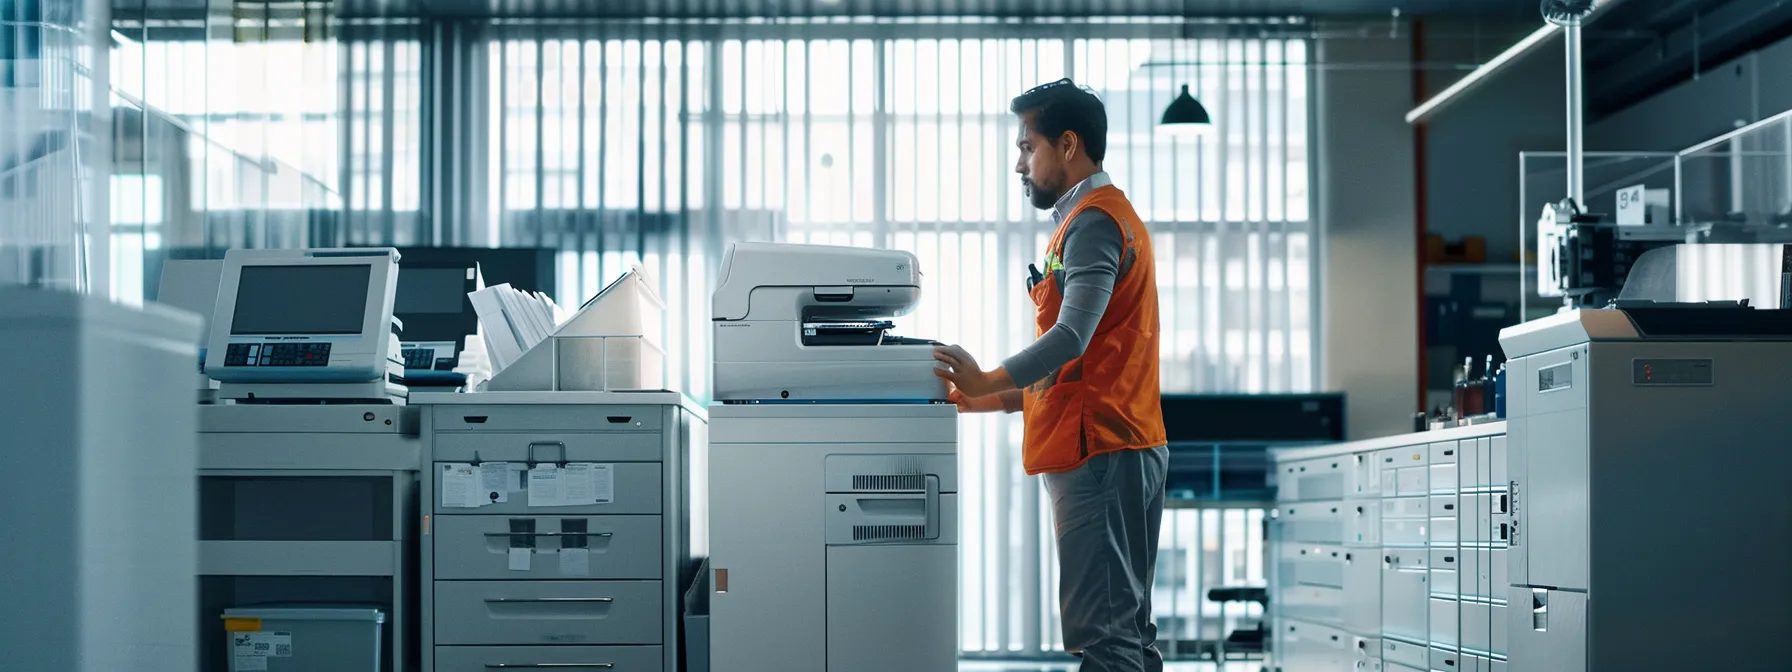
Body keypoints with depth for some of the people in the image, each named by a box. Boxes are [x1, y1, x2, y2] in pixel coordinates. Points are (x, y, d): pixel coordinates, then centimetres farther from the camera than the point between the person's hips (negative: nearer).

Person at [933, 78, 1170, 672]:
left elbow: (1071, 337, -23)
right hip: (1120, 445, 11)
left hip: (1098, 450, -11)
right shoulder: (1106, 216, 24)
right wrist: (995, 399, 20)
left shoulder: (1093, 221, -9)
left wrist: (988, 382, -26)